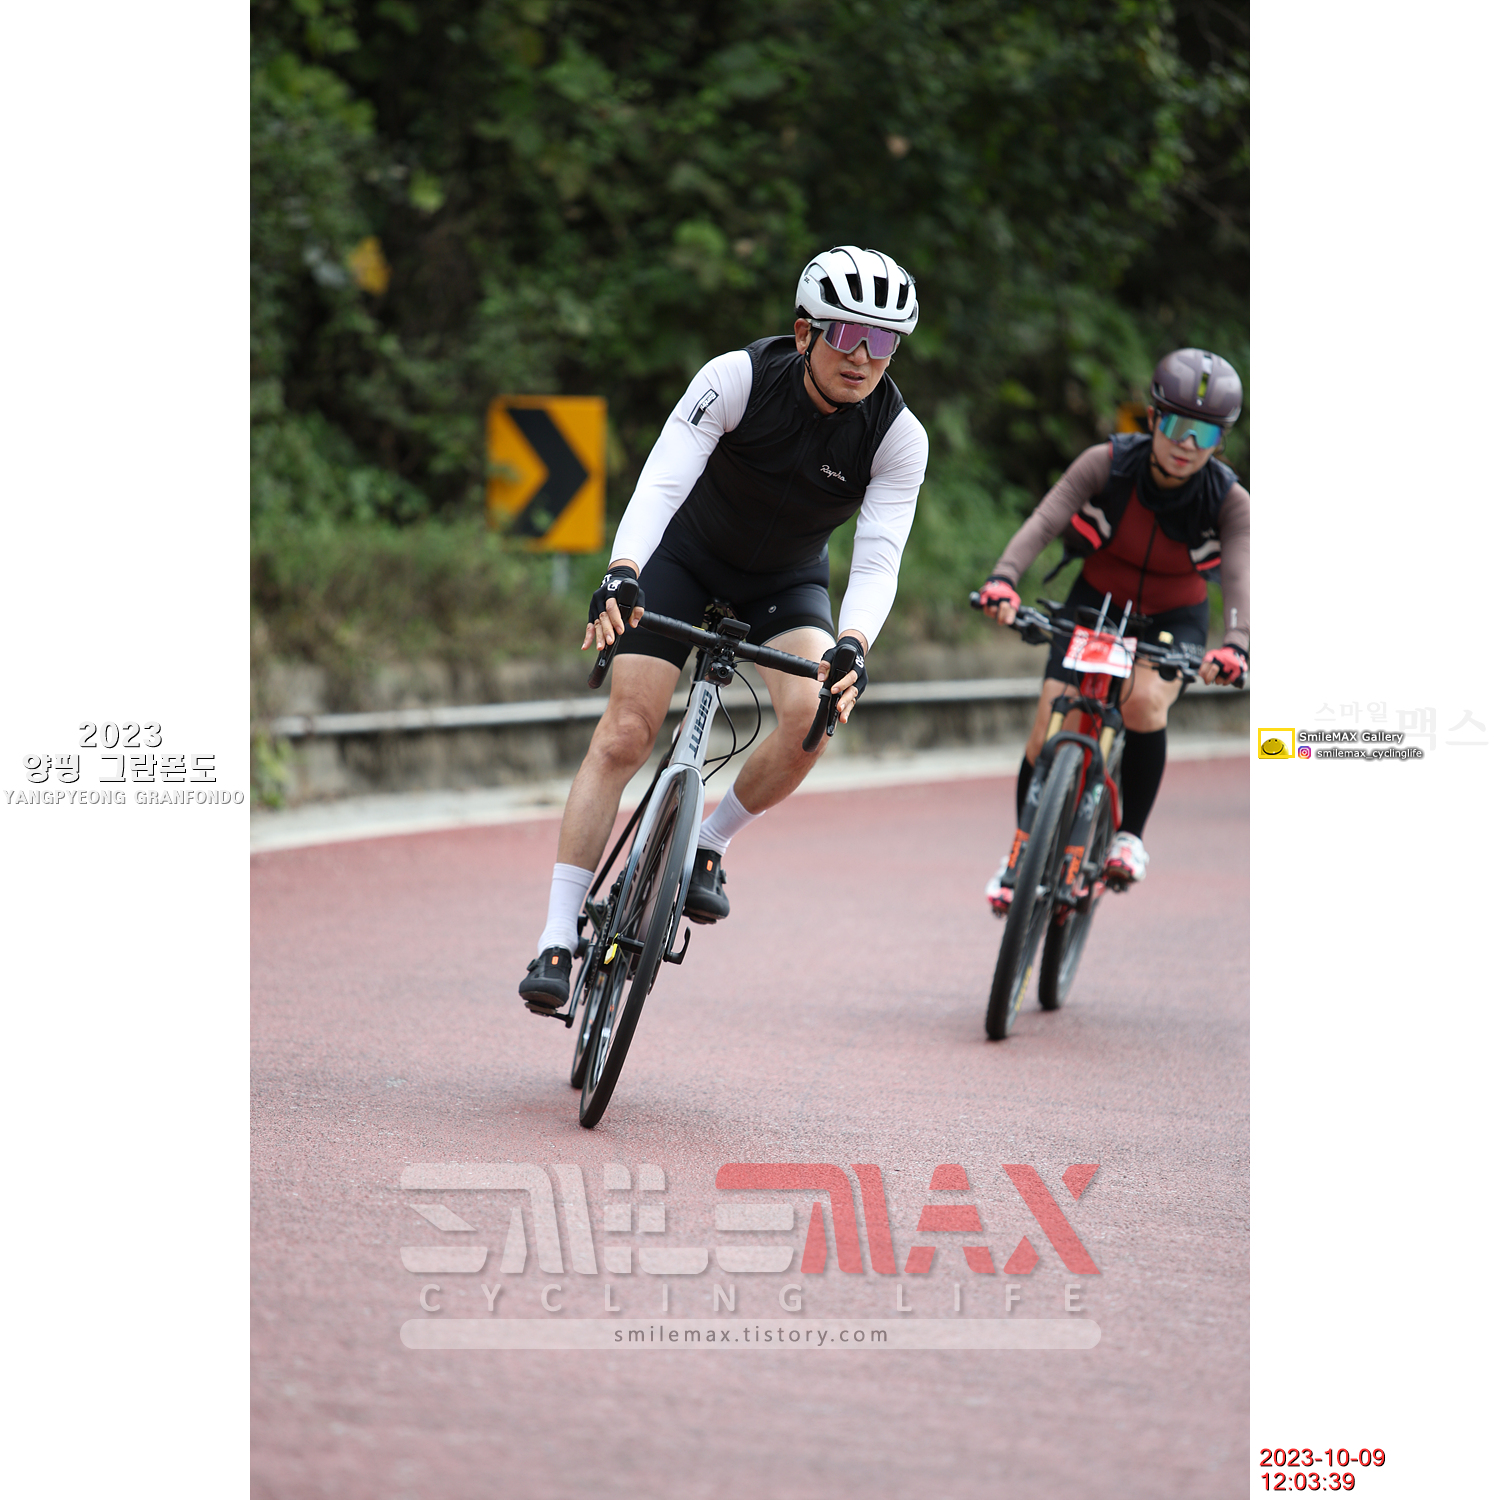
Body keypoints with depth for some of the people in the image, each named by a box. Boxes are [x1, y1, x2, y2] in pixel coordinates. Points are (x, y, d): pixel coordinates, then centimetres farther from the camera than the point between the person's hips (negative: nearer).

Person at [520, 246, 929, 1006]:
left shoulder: (899, 436, -23)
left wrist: (852, 647, -49)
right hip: (687, 555, -2)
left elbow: (878, 560, -29)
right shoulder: (738, 378, -28)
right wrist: (621, 573, -55)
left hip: (786, 584, 2)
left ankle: (707, 843, 1)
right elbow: (662, 480, -37)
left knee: (812, 714, -26)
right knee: (625, 733, -14)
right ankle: (557, 938, -10)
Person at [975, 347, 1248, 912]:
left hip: (1172, 619, -1)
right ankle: (1022, 854, 12)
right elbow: (1044, 519, -35)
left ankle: (1130, 834, -9)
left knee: (1144, 702, -31)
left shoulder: (1229, 501, -23)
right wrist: (1004, 579, -54)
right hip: (1096, 605, 1)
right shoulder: (1108, 463, -24)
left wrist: (1235, 645, -57)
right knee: (1048, 729, -12)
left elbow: (1239, 575, -36)